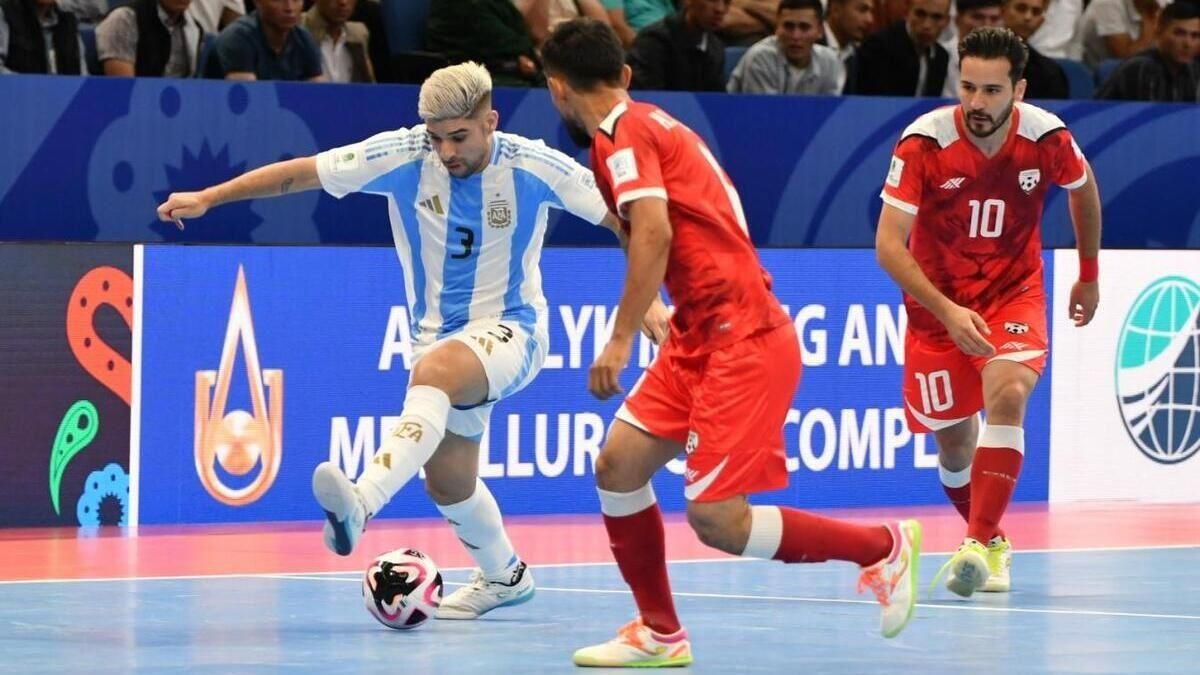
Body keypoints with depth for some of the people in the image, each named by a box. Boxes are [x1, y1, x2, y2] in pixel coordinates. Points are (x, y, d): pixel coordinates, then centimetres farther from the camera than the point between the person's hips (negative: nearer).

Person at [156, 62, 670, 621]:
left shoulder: (533, 167, -16)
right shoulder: (402, 155, -12)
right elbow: (298, 173, -7)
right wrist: (208, 198, -10)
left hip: (510, 330, -5)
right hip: (440, 336, 5)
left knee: (434, 369, -37)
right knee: (447, 483, 10)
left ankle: (362, 502, -54)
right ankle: (504, 576, 39)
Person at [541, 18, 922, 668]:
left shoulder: (622, 132, -11)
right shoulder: (651, 122, 17)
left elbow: (654, 233, -23)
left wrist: (620, 338, -23)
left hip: (743, 338, -10)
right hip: (699, 336, 10)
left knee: (717, 519, -11)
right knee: (618, 465, 5)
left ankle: (883, 546, 4)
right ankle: (660, 634, 13)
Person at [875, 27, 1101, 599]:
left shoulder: (1047, 138, -15)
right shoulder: (923, 143, -22)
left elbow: (1083, 188, 10)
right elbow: (888, 244, -24)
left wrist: (1089, 274, 19)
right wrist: (948, 312, -36)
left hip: (1013, 292, 0)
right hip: (937, 300, 0)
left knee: (1007, 395, -27)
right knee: (954, 442, 5)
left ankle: (980, 546, -30)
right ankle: (993, 540, 32)